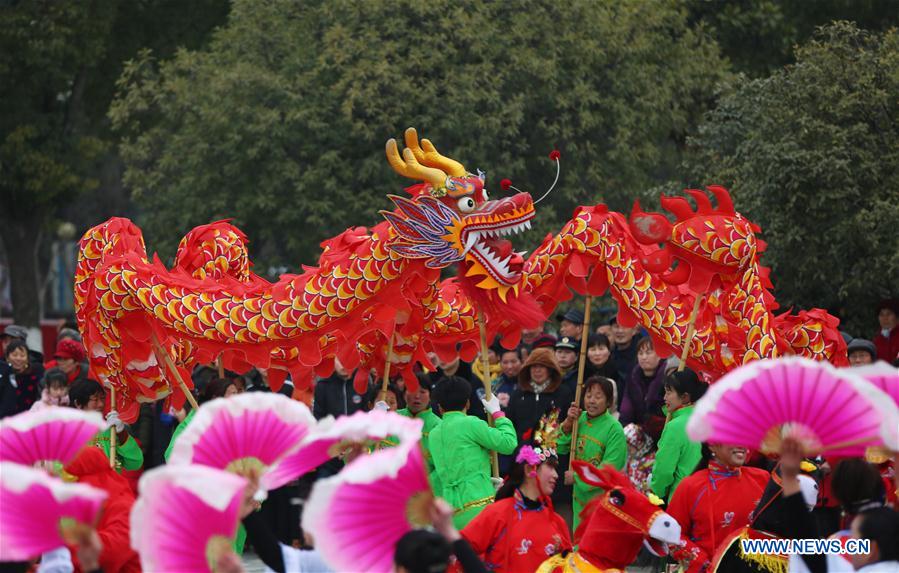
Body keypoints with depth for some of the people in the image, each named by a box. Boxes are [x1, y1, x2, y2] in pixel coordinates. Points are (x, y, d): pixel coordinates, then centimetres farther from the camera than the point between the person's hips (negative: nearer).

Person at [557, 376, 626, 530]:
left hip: (603, 499, -6)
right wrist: (568, 424, -9)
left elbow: (609, 469, -17)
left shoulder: (614, 429, -14)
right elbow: (560, 448, 6)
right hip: (580, 498, 6)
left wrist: (576, 477, -14)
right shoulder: (580, 418, 4)